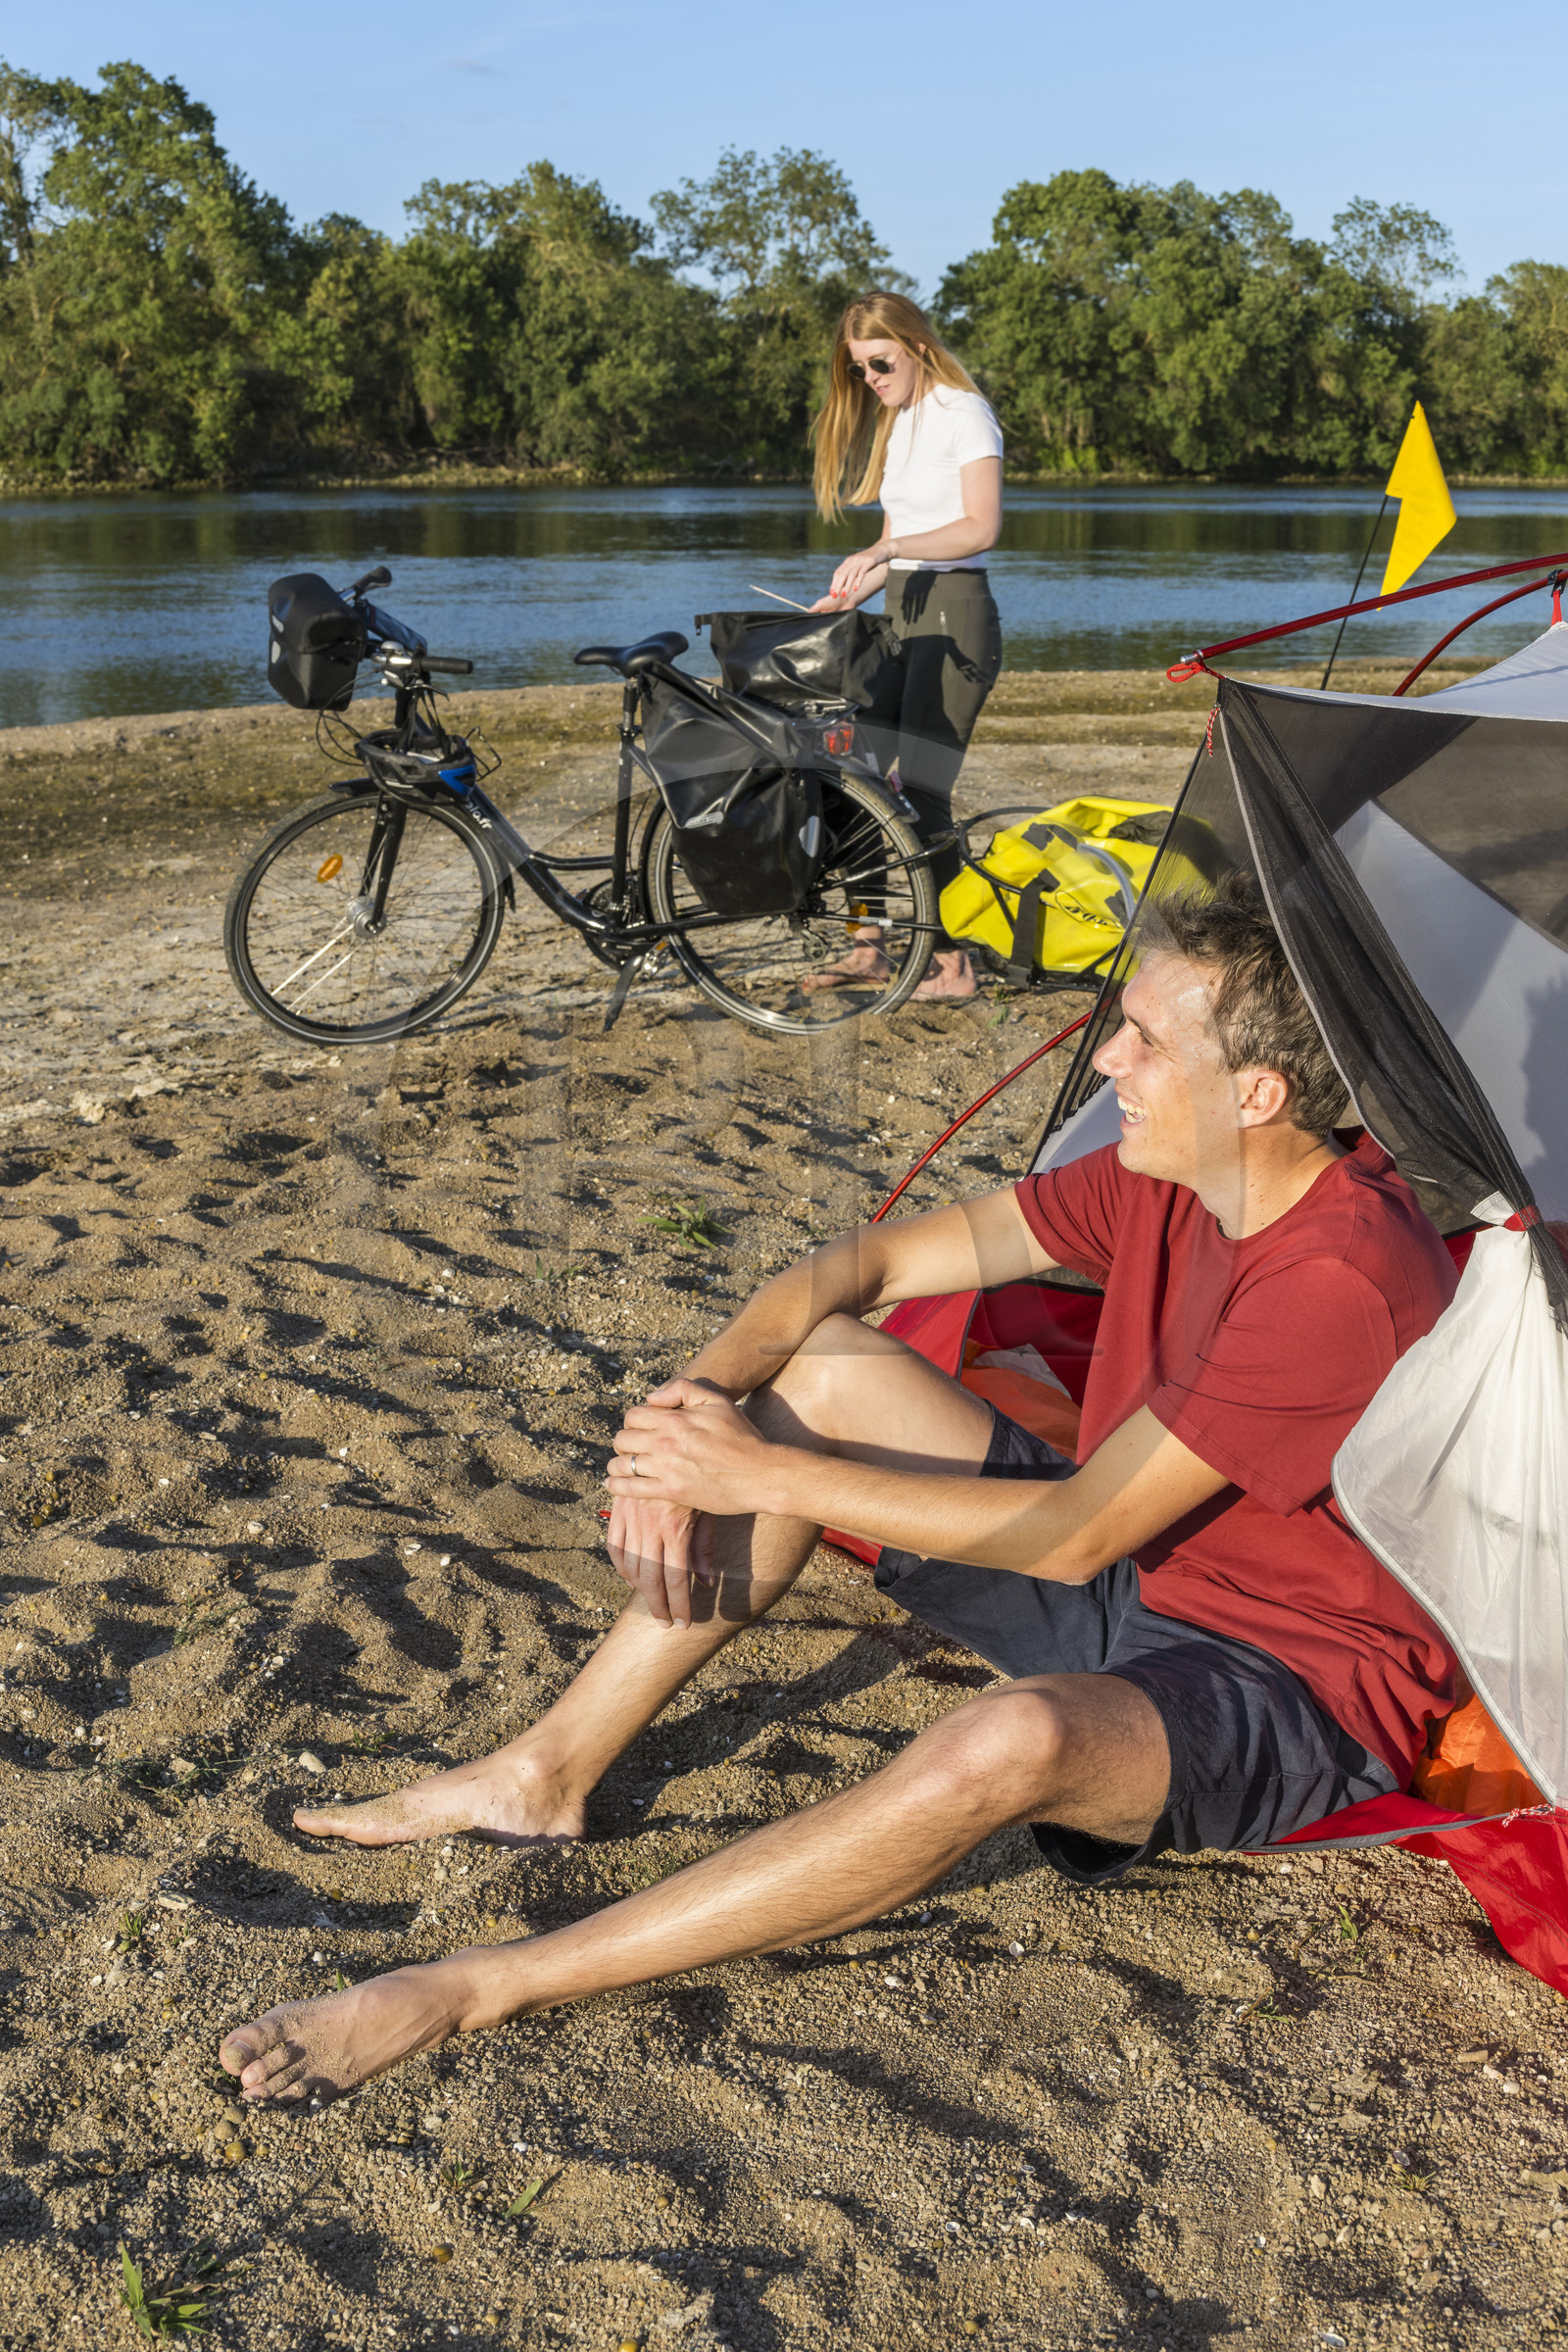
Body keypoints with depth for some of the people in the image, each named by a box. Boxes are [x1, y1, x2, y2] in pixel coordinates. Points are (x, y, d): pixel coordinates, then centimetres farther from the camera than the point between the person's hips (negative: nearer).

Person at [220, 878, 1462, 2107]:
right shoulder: (1165, 1175, -5)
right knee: (823, 1363, -5)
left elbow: (1078, 1532, -28)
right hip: (1133, 1579, 8)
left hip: (1301, 1693, -8)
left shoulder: (1340, 1279, -30)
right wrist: (692, 1407, -17)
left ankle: (483, 1987, -32)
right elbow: (870, 1263, -1)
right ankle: (546, 1776, -2)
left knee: (1011, 1742, -41)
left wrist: (768, 1475, -25)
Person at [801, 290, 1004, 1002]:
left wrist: (884, 550, -25)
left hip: (954, 610, -8)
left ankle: (952, 963, -6)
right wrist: (846, 595, 7)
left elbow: (981, 527, -18)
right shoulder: (893, 424, 19)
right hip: (900, 611, 8)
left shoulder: (963, 413, -6)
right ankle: (867, 944, 13)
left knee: (922, 793, -13)